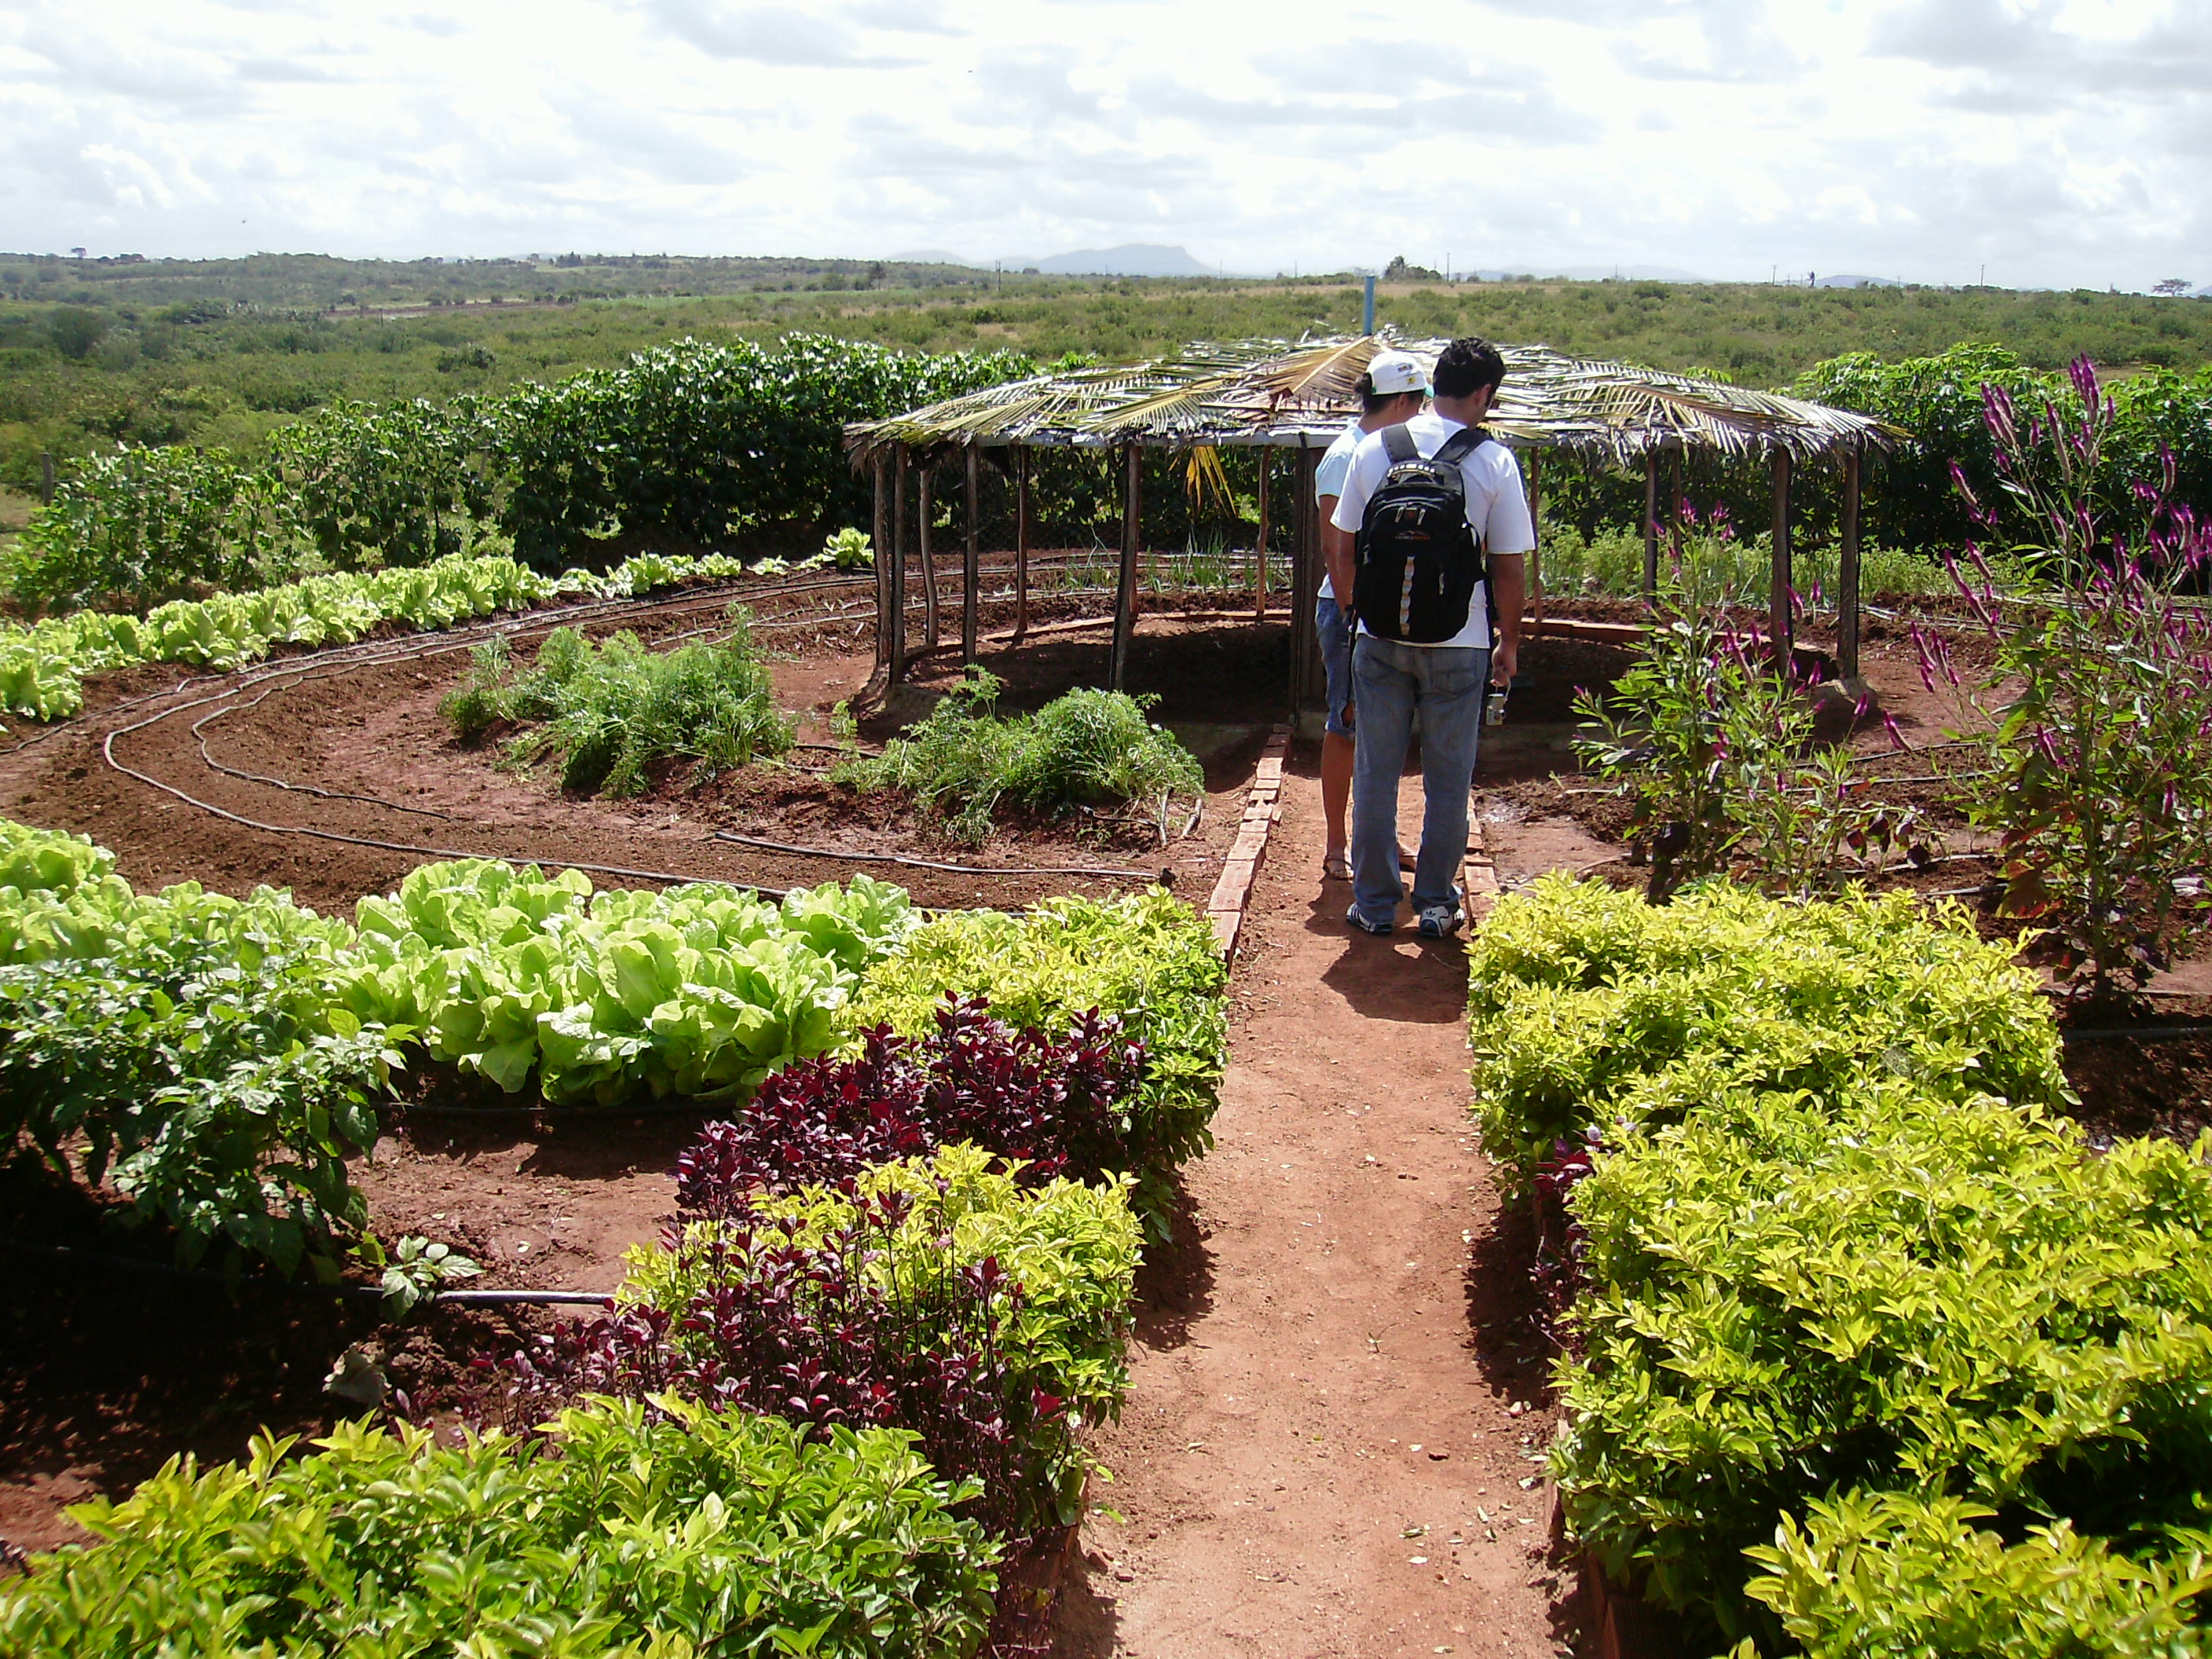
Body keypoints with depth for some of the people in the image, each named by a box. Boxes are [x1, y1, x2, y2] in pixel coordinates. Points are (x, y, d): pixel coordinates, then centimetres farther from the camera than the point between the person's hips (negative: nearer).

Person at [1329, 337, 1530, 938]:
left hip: (1380, 637, 2)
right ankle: (1436, 904, 17)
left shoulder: (1372, 449, 0)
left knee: (1376, 772, 10)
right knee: (1448, 777, 10)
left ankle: (1374, 903, 17)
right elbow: (1508, 568, -4)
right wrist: (1509, 643, 9)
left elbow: (1347, 547, 5)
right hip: (1459, 642, -2)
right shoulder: (1494, 461, -7)